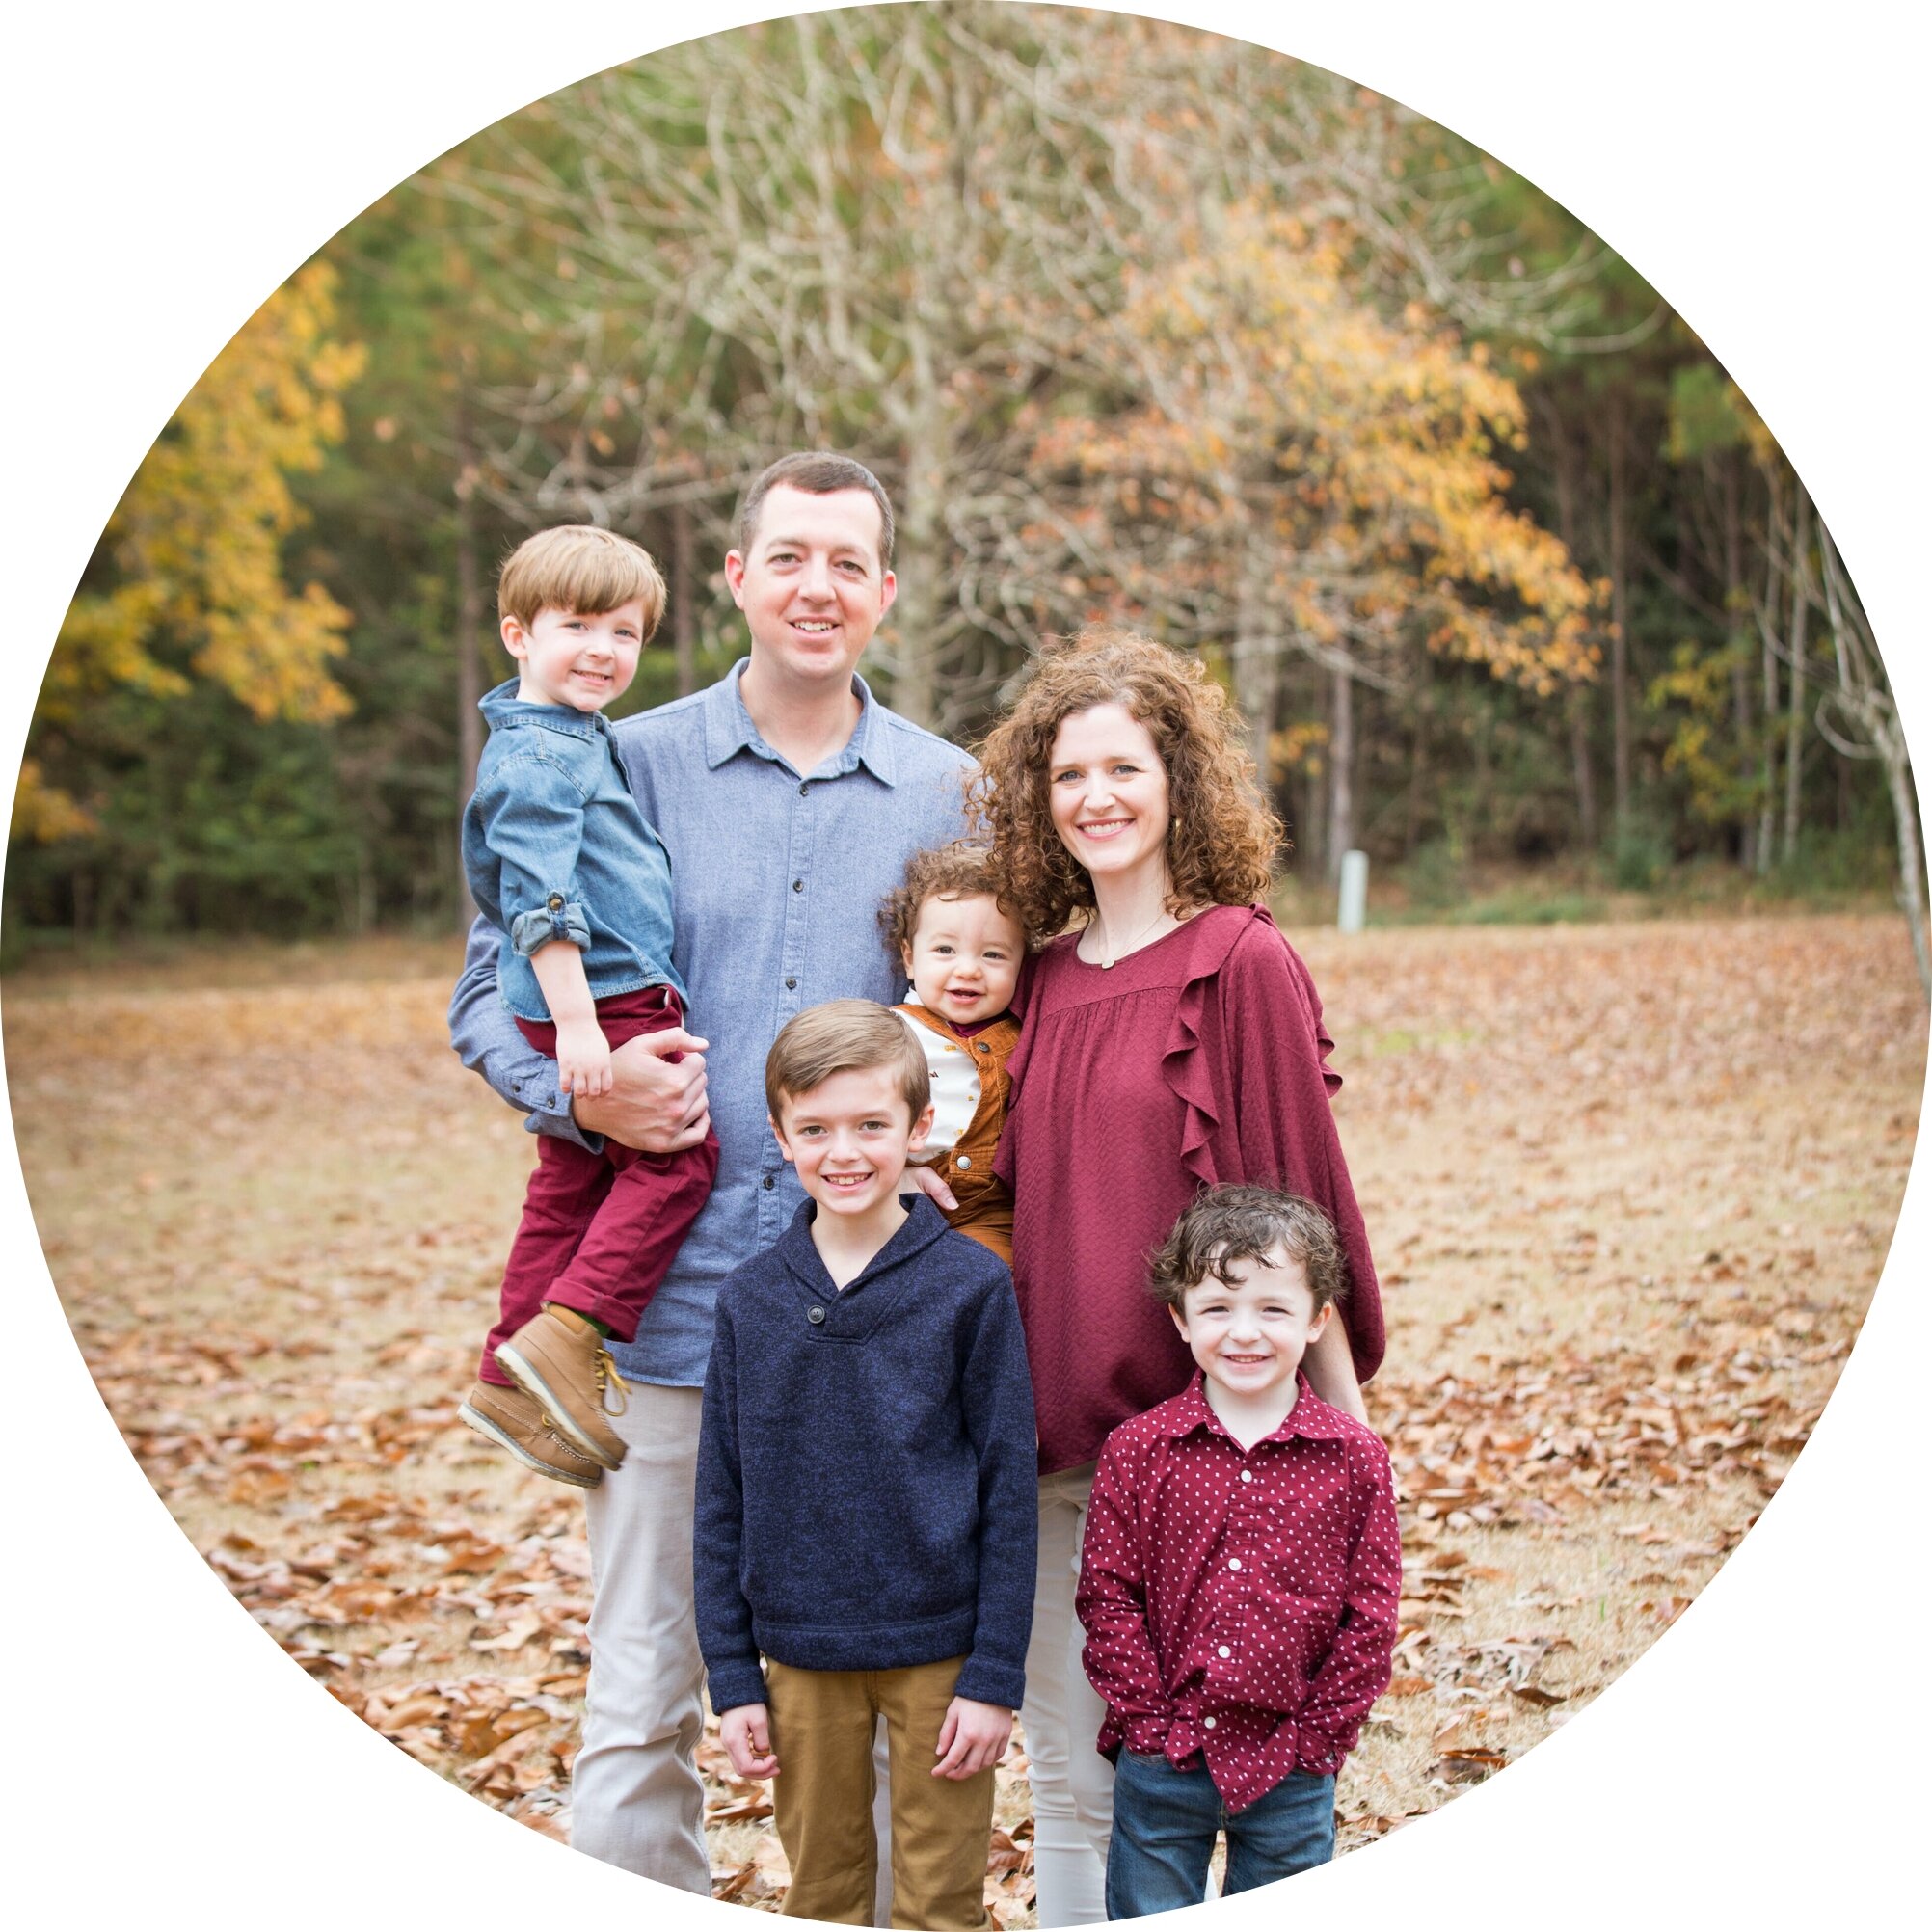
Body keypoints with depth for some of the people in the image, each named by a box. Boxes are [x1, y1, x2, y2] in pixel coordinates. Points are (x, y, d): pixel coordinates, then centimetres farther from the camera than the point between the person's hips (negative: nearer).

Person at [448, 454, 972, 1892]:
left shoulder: (949, 794, 9)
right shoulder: (627, 771, 5)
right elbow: (491, 990, 9)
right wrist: (582, 1094, -11)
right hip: (674, 1297, -1)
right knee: (640, 1703, 3)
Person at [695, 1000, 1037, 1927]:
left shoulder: (972, 1285, -8)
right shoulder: (750, 1299, -1)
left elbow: (1009, 1488, -6)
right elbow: (722, 1504, 4)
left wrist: (995, 1676, -7)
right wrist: (733, 1680, 2)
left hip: (939, 1650, -2)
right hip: (802, 1658, 2)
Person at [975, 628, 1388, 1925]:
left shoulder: (1242, 961, -7)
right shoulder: (1041, 979, 10)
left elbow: (1295, 1193, -7)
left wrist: (1340, 1405, -7)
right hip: (1051, 1427, 5)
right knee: (1066, 1766, 13)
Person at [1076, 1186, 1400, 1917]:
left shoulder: (1355, 1458, -4)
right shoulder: (1137, 1450, -4)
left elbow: (1371, 1614, -2)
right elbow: (1106, 1594, -3)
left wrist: (1317, 1736, -5)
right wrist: (1151, 1719, -9)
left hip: (1289, 1772, 0)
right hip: (1160, 1761, 0)